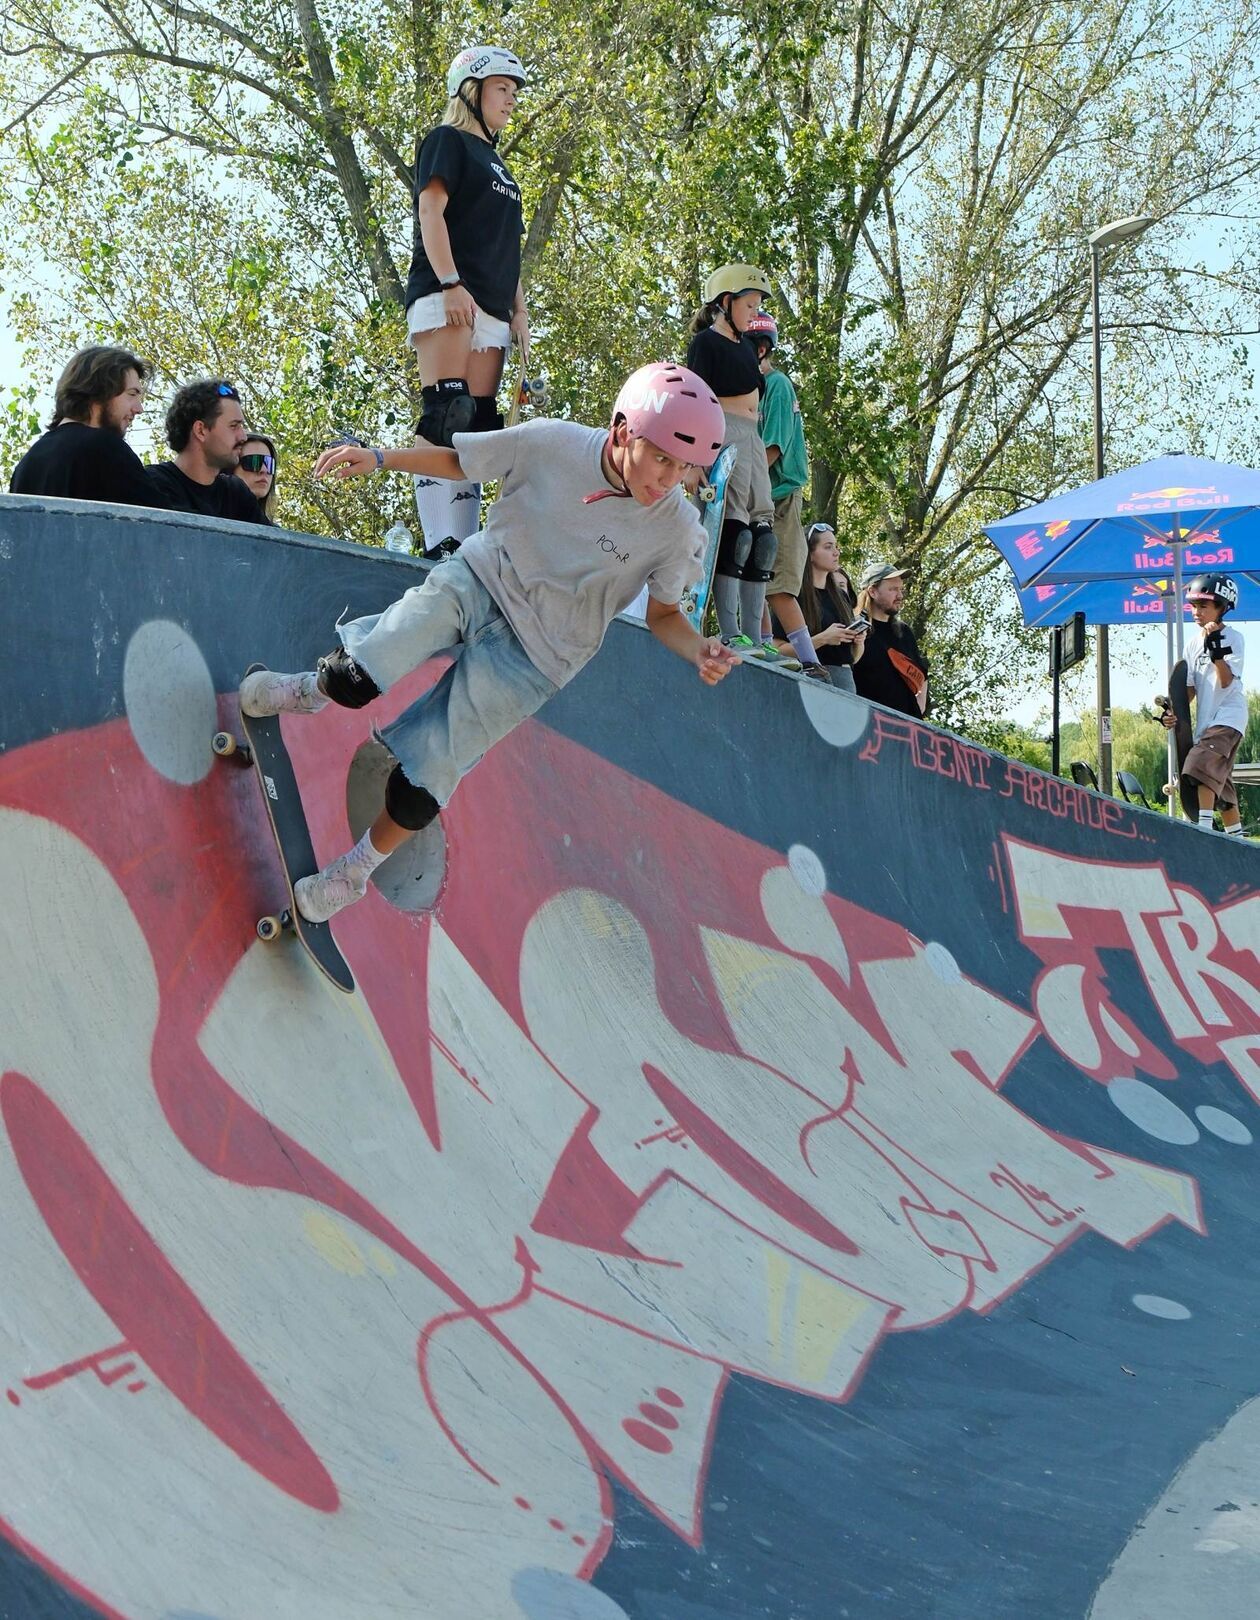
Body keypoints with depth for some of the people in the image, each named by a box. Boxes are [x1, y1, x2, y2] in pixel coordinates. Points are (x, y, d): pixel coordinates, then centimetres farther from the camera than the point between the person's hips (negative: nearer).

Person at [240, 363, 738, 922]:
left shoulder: (677, 529, -14)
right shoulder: (551, 443, -15)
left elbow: (663, 615, 0)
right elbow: (454, 460, 1)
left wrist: (699, 651, -21)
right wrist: (377, 458, -12)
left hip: (535, 654, -1)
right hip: (479, 579, 1)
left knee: (426, 773, -9)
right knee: (355, 680, -22)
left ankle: (357, 868, 20)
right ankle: (313, 688, 16)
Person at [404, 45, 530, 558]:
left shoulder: (496, 164, 29)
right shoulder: (447, 141, 5)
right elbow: (431, 211, -8)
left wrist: (519, 310, 15)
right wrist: (451, 283, -19)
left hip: (490, 311, 9)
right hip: (446, 299, -8)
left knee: (478, 425, 0)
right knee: (447, 415, -19)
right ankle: (441, 544, -27)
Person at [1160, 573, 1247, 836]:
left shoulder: (1232, 637, -5)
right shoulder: (1193, 643, 13)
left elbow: (1226, 681, -16)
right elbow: (1190, 687, 12)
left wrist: (1215, 647, -26)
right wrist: (1173, 712, -4)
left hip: (1229, 716, -7)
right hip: (1205, 720, 7)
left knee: (1201, 763, -27)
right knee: (1221, 782, 11)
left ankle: (1204, 826, -35)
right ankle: (1236, 840, 19)